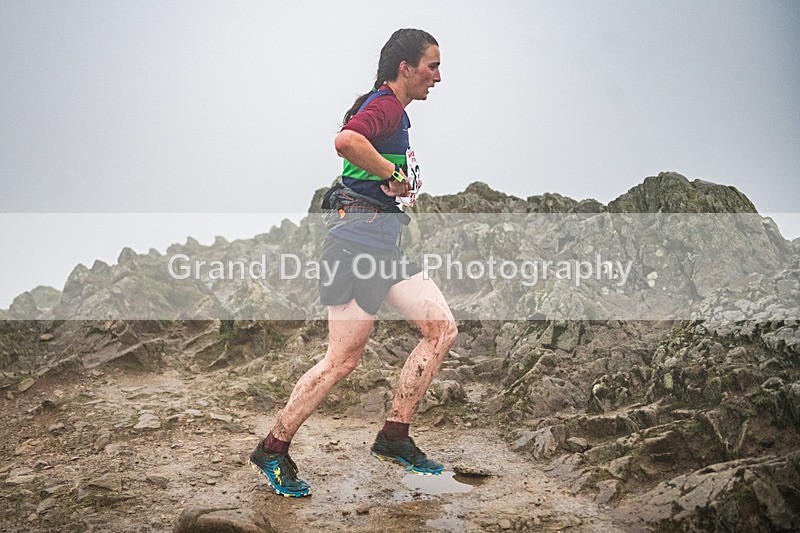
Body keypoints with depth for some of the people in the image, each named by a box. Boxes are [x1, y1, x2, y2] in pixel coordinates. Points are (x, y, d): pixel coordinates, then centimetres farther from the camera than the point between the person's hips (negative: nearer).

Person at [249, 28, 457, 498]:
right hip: (358, 242, -10)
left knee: (443, 330, 2)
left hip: (384, 243, 10)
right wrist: (395, 175, -22)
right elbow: (346, 141, -35)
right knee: (343, 360, -6)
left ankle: (394, 436, 9)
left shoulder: (390, 109, 19)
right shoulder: (387, 106, -13)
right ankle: (273, 449, 10)